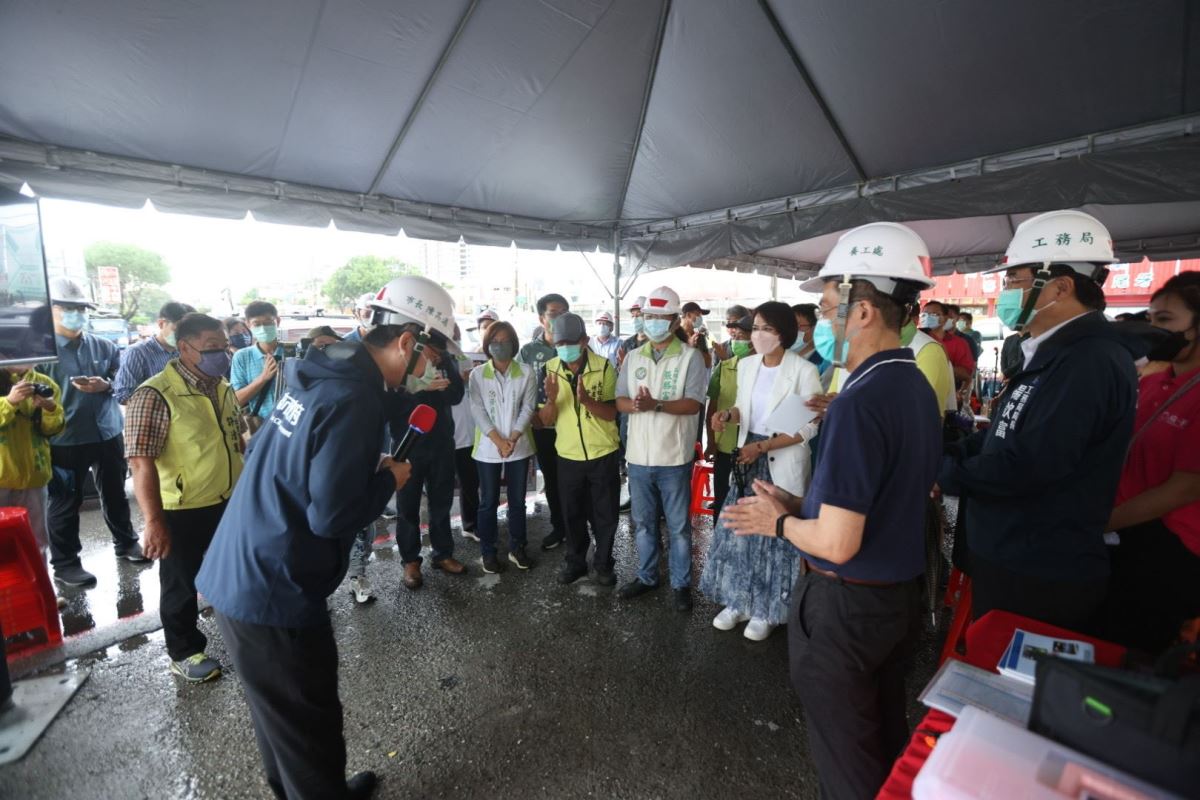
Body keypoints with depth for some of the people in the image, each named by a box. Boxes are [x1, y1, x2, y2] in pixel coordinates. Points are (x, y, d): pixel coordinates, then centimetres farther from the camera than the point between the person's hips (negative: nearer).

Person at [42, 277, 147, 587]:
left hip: (108, 433, 4)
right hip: (65, 439, -4)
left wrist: (105, 384, -13)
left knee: (115, 493, 18)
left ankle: (126, 542, 34)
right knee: (65, 502, 8)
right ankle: (65, 563, 22)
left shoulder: (103, 346, 5)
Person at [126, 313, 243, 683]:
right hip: (182, 512, -7)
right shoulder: (154, 395, -20)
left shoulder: (223, 388, 4)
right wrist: (154, 521, -24)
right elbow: (141, 461, -22)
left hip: (229, 502, 7)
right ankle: (184, 653, 33)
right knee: (183, 586, 13)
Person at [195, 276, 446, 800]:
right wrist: (387, 481, -9)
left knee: (283, 715, 28)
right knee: (308, 725, 12)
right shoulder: (355, 400, -25)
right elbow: (331, 516, -26)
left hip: (241, 574, 9)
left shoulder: (317, 376, 5)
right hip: (274, 589, -9)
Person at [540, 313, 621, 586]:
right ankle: (575, 561, 36)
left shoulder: (604, 367, -12)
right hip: (568, 456, 2)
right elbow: (546, 420, -5)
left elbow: (611, 414, -13)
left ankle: (603, 563, 31)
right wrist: (551, 399, -26)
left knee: (605, 514, 11)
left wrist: (586, 399, -31)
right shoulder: (550, 369, -4)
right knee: (572, 514, 16)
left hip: (603, 455, -2)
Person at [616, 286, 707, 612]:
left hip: (674, 456, -4)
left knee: (678, 525, 9)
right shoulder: (633, 357, 8)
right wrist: (635, 404, -19)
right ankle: (646, 576, 35)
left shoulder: (690, 356, -6)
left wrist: (656, 404, -27)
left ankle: (681, 583, 27)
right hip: (639, 455, 4)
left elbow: (694, 403, -14)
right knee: (643, 522, 17)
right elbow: (619, 401, 4)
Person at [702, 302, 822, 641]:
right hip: (747, 457, 5)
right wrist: (728, 416, -10)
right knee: (740, 529, 10)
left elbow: (808, 428, -13)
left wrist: (762, 447, -20)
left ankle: (767, 610, 24)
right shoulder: (746, 365, 4)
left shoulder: (805, 371, -13)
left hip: (783, 463, -5)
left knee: (777, 535, 6)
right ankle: (738, 601, 27)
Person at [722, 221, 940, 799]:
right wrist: (797, 505, 4)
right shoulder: (918, 388, 3)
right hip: (902, 593, 9)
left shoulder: (859, 404, -27)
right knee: (888, 737, 28)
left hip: (845, 604, -9)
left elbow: (836, 543, -28)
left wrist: (778, 523, -9)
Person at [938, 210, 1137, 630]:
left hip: (1039, 579, -10)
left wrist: (943, 474, -16)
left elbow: (1022, 465, -30)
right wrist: (943, 454, 2)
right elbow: (1004, 437, 16)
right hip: (1010, 559, 10)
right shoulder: (1056, 355, 12)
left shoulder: (1090, 362, -23)